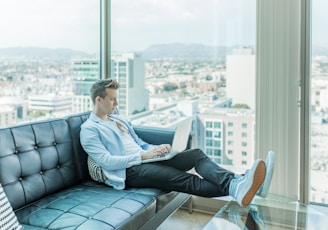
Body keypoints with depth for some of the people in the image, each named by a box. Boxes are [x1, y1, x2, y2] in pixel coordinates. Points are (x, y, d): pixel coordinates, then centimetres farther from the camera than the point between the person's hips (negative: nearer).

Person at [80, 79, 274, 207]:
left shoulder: (119, 119, 22)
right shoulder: (89, 130, -2)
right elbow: (107, 161, -14)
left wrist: (156, 148, 3)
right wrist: (142, 156, -16)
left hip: (144, 159, 7)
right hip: (129, 171, -7)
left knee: (196, 154, -16)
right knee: (184, 179, -30)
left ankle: (235, 183, -40)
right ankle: (231, 189, -48)